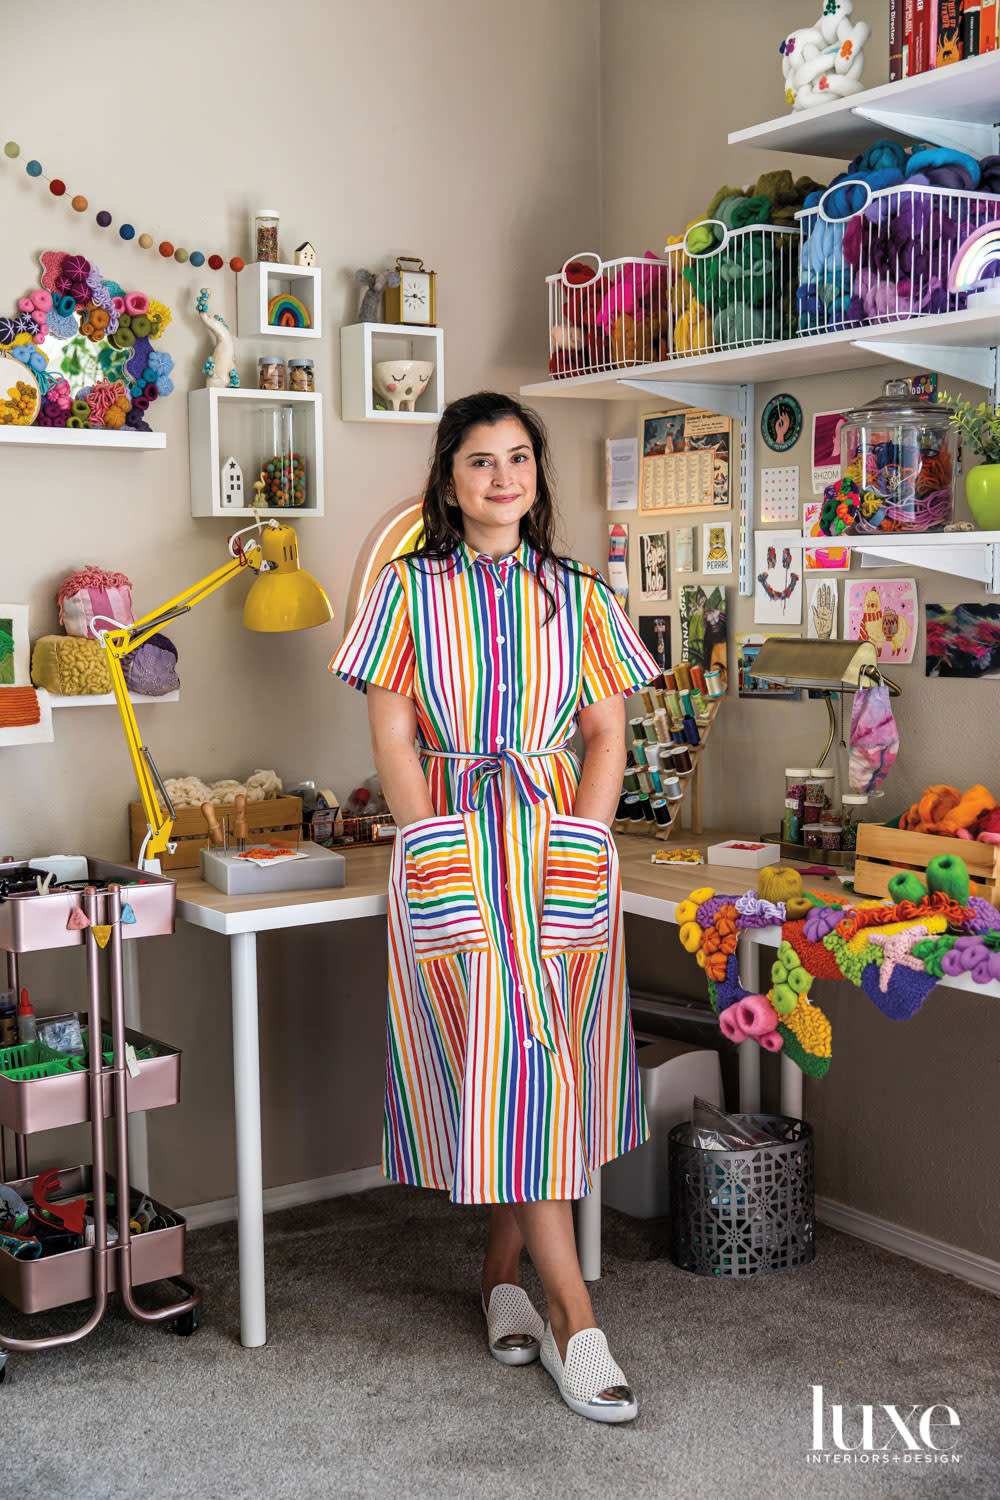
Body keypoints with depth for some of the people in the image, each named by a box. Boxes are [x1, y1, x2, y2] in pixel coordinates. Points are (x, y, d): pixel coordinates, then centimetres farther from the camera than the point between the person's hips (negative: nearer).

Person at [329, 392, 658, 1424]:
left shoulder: (576, 596, 11)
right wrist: (440, 851, -10)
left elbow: (606, 735, 7)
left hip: (560, 844, 2)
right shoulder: (409, 591, 6)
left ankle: (501, 1272, 21)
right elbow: (392, 738, 1)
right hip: (451, 844, -2)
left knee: (531, 1068, 1)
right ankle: (572, 1317, -9)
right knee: (512, 1053, -12)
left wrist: (578, 846, -6)